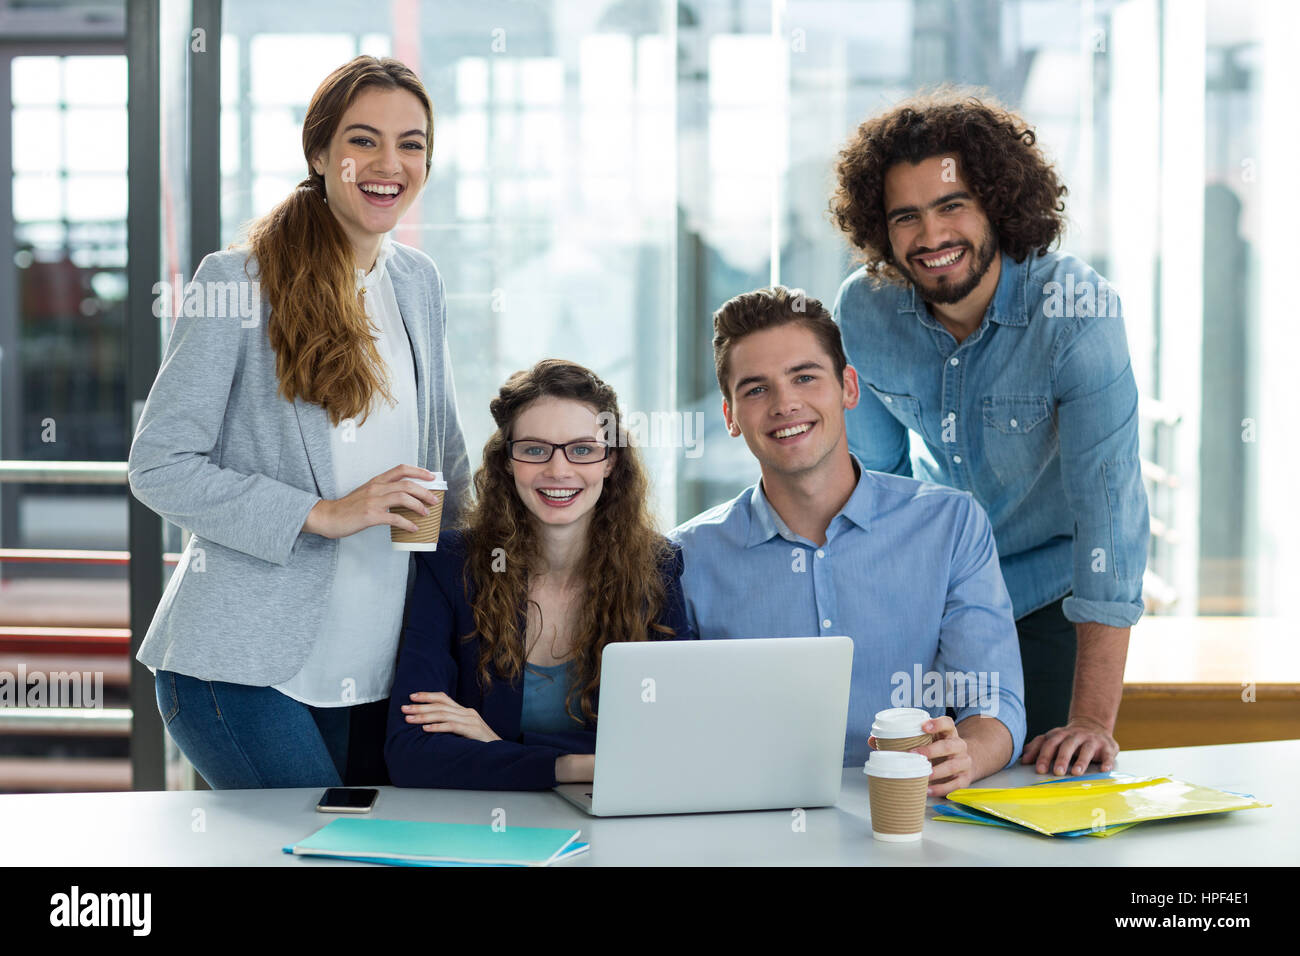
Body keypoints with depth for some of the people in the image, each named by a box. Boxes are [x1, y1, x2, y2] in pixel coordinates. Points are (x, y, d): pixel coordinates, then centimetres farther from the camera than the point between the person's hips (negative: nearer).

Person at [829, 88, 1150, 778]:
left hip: (1053, 587, -3)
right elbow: (869, 479, 2)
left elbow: (1107, 498, -31)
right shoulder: (863, 309, -14)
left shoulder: (1073, 306, -26)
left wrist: (1094, 719, -37)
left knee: (1057, 769, -8)